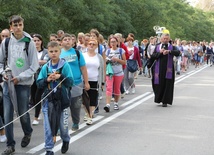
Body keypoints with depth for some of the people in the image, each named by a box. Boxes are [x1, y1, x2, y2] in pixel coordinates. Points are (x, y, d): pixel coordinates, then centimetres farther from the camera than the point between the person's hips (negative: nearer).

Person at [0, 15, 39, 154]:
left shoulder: (29, 43, -6)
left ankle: (28, 133, 39)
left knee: (23, 113, 8)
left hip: (24, 83, -2)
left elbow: (34, 66, -6)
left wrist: (20, 77, -13)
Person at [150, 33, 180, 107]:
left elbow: (178, 53, -14)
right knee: (159, 84, 3)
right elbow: (152, 57, 1)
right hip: (159, 69, 1)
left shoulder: (172, 47, 5)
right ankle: (159, 99, 20)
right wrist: (159, 52, -12)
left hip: (168, 70, -1)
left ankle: (165, 101, 2)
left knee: (167, 85, -3)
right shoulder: (157, 47, 10)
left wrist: (169, 51, -29)